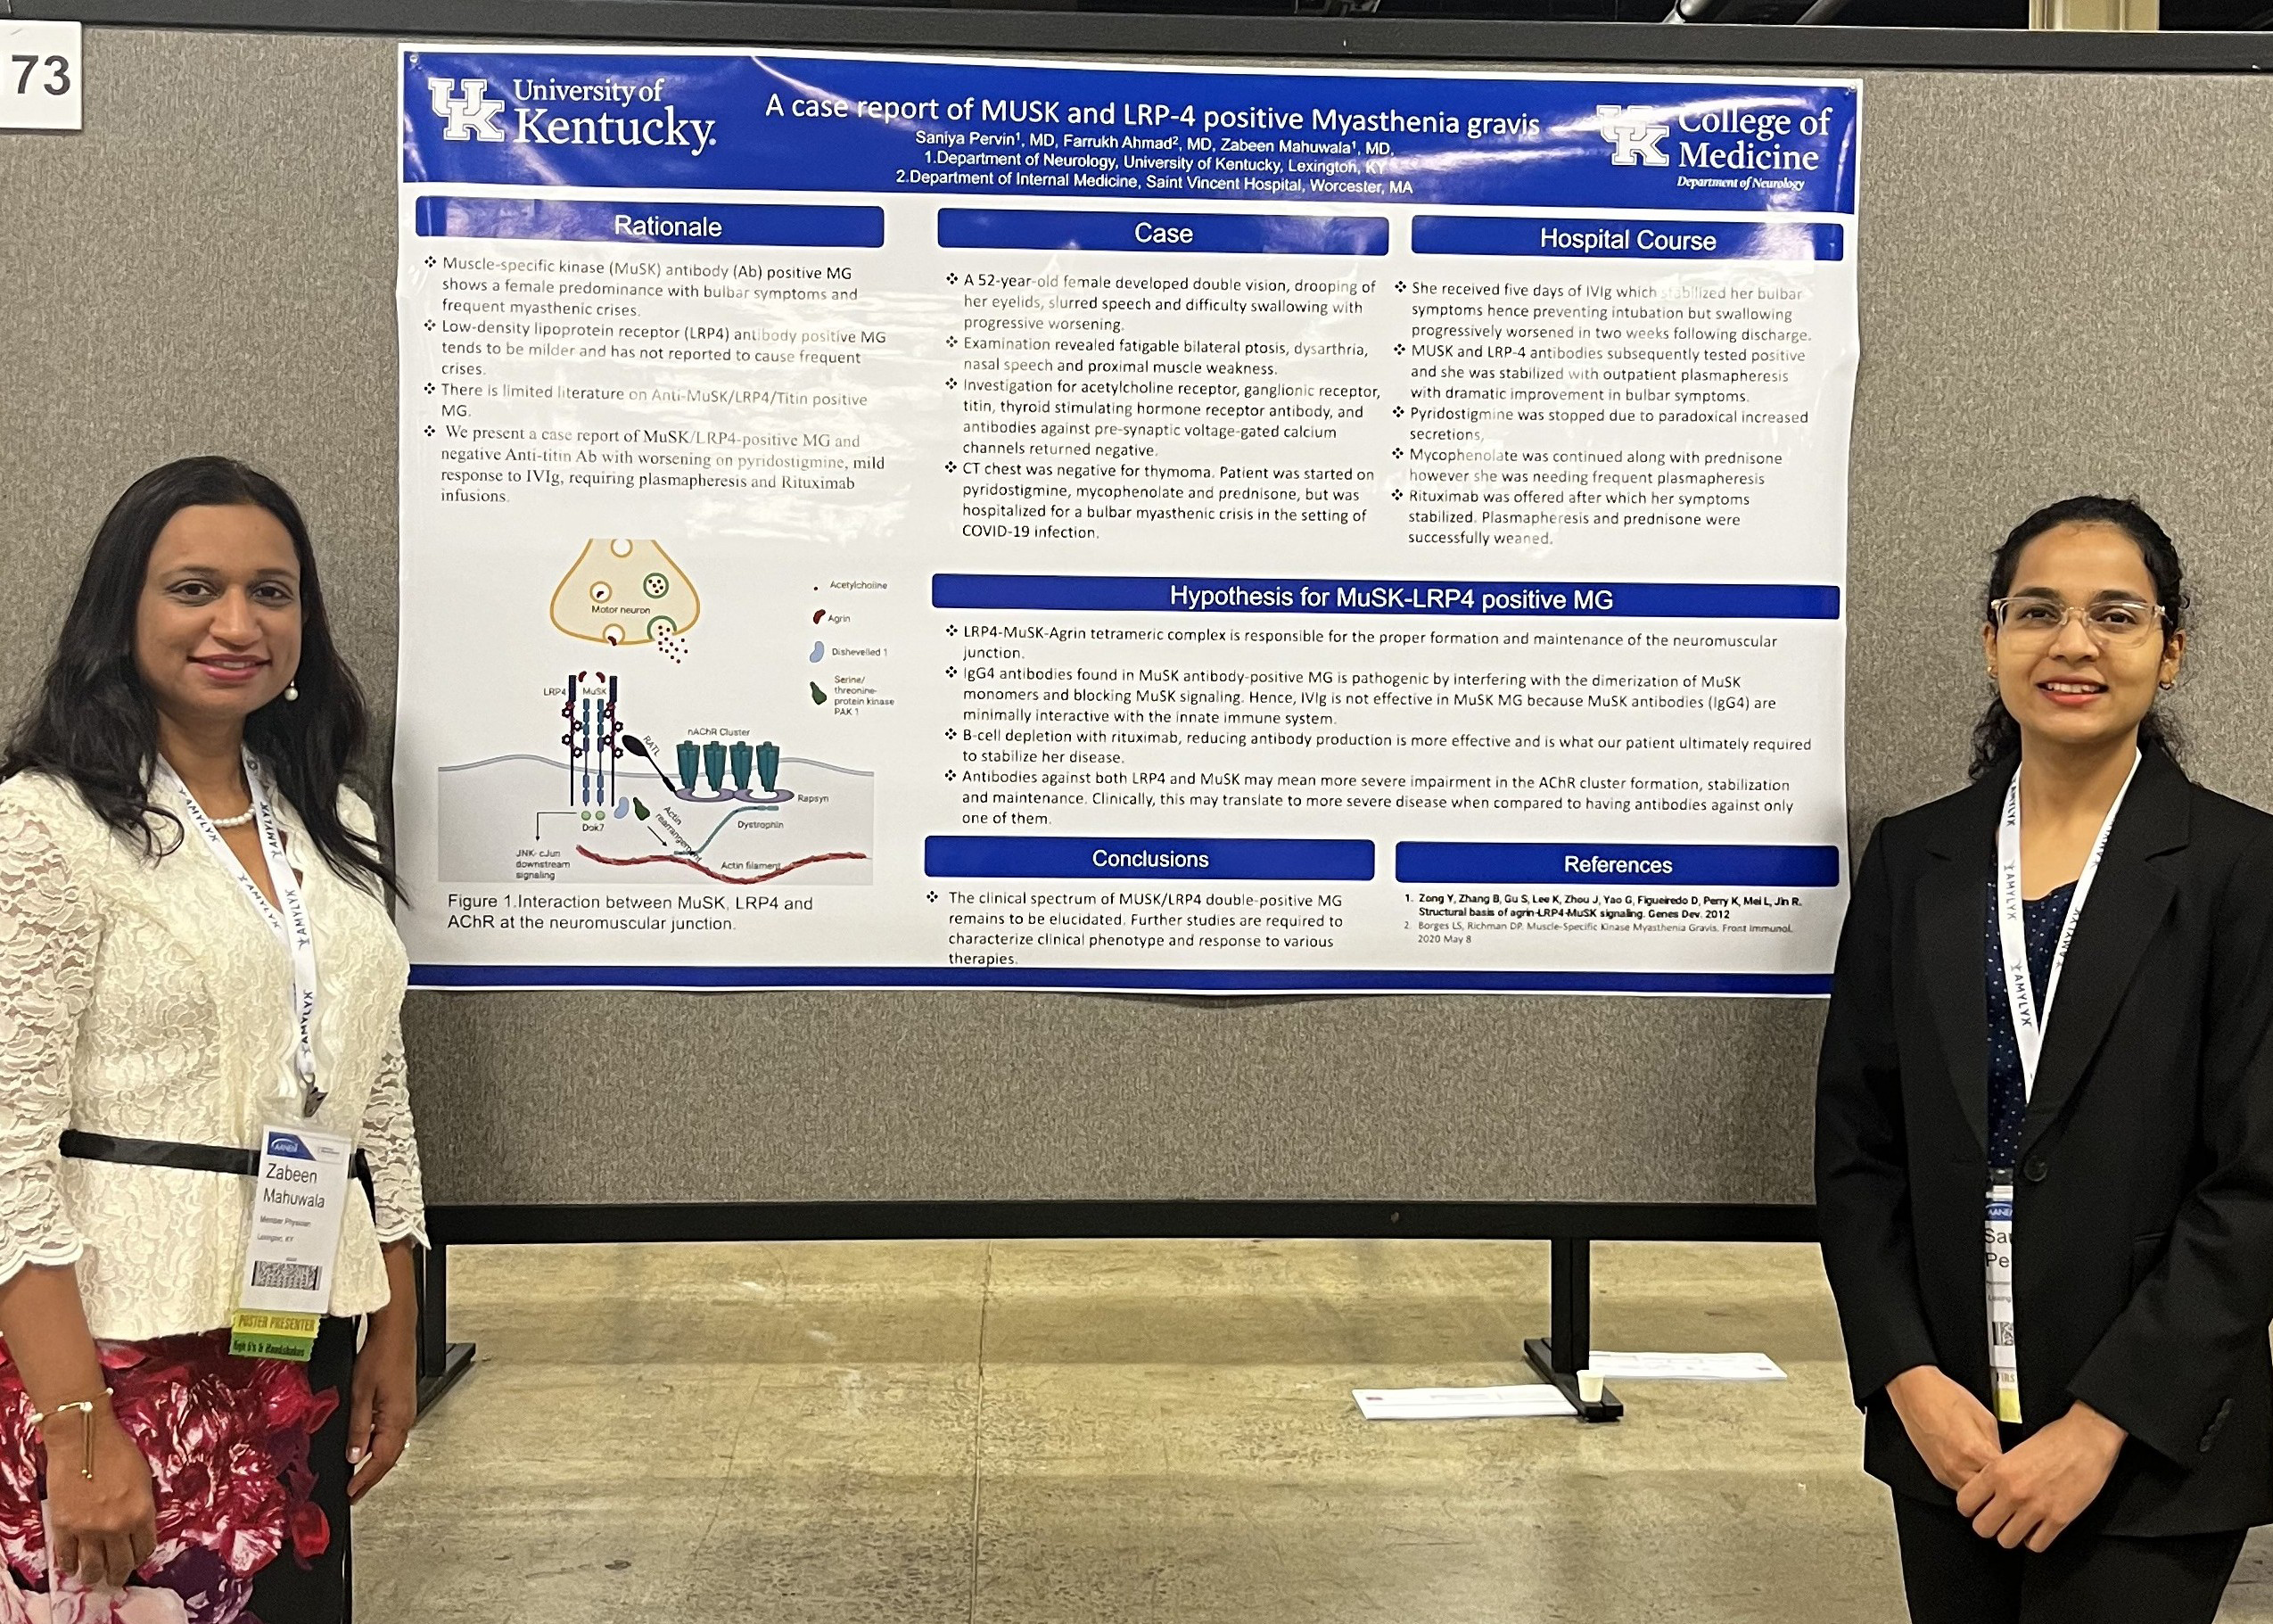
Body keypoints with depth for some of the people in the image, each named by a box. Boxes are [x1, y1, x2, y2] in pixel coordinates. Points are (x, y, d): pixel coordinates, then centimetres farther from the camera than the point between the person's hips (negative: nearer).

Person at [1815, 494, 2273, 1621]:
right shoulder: (1914, 857, 3)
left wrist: (2103, 1423, -13)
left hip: (2151, 1452, -3)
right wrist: (1910, 1377, -6)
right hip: (1946, 1428, 3)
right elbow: (1854, 1143, 3)